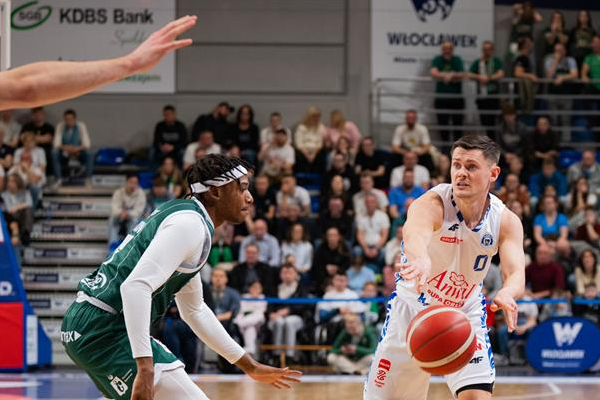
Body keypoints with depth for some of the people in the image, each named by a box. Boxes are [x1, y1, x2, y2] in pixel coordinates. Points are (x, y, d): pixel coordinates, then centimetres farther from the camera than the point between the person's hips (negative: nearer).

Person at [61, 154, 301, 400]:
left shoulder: (182, 214, 19)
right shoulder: (190, 223, -14)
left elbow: (195, 311, 28)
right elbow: (136, 287, -28)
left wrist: (251, 367, 29)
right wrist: (145, 369, -33)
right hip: (103, 331, -11)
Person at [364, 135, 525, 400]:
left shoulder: (506, 221, -15)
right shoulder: (432, 204, -26)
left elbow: (516, 273, -29)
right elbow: (414, 232, -50)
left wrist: (506, 294, -55)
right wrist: (421, 259, -75)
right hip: (411, 309, -1)